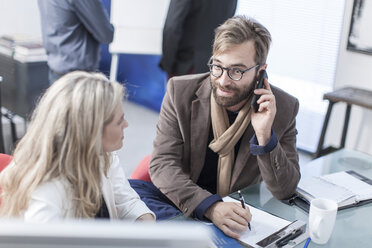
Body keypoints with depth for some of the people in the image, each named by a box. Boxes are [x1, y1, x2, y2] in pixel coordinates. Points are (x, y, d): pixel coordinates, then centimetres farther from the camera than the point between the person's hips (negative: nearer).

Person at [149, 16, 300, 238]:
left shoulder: (284, 109, -9)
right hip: (182, 210, 0)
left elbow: (285, 190, -8)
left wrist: (265, 136, -24)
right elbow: (163, 163, -14)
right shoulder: (181, 92, -9)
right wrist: (210, 206, -29)